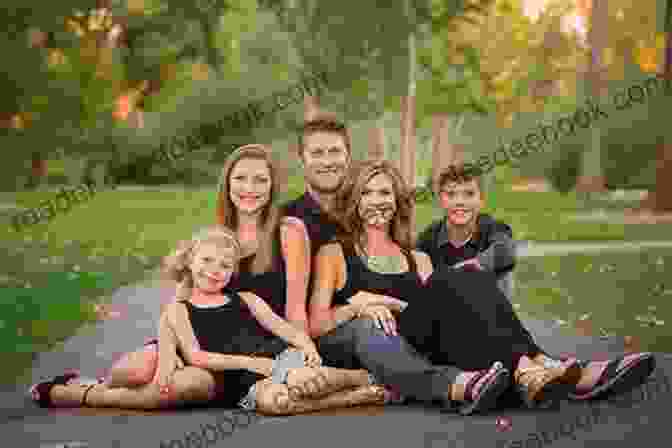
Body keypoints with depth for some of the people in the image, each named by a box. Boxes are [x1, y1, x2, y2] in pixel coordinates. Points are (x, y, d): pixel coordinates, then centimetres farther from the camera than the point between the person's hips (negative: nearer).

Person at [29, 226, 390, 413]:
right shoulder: (179, 309, 16)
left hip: (285, 357, 1)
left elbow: (289, 331, 14)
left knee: (300, 381, -38)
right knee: (272, 399, -38)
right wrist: (249, 362, -8)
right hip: (243, 382, -1)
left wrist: (309, 349, -9)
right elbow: (196, 356, 1)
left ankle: (363, 378, -14)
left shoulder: (247, 300, 21)